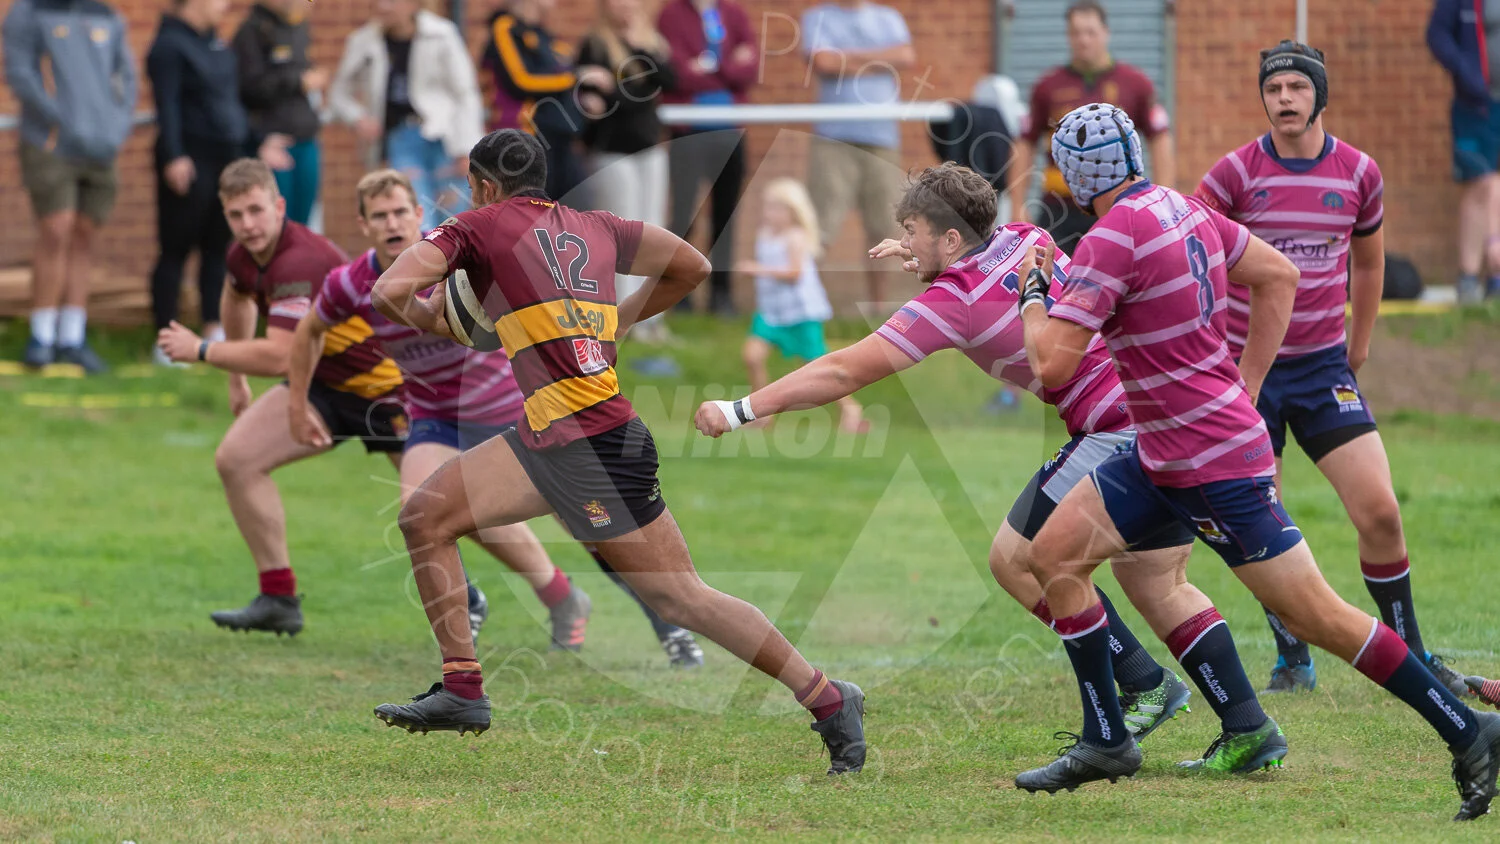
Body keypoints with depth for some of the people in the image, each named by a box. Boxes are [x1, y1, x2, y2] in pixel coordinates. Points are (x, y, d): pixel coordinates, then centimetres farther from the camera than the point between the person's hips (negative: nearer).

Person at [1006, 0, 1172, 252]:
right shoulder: (1048, 87, 7)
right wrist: (1018, 207, 4)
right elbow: (1024, 146, 10)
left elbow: (1161, 141, 5)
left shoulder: (1135, 84, 5)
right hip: (1059, 209, 1)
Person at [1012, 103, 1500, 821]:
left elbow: (1052, 364, -22)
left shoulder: (1112, 239, -21)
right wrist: (1245, 386, 17)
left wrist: (1034, 296, -2)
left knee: (1316, 616, -4)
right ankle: (1105, 743, 12)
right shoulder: (1185, 210, 5)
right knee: (1054, 553, 7)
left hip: (1218, 465, -10)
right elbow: (1279, 276, 16)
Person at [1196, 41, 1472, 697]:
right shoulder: (1236, 173, -7)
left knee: (1379, 510, -9)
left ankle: (1411, 658, 4)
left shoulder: (1359, 172, 1)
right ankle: (1292, 658, 16)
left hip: (1323, 366, 1)